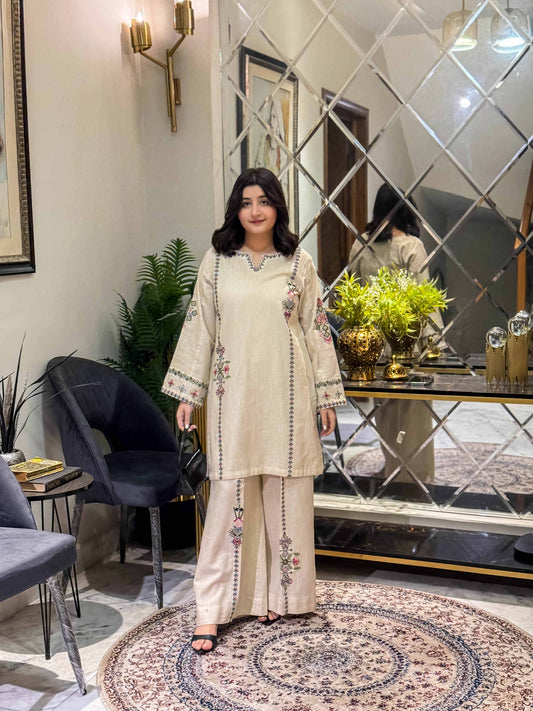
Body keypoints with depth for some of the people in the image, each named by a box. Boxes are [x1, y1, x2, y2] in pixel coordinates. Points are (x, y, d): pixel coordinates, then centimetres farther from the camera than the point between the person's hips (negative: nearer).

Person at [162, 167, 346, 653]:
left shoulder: (299, 263, 4)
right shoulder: (217, 262, 4)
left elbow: (317, 329, 5)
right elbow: (199, 327, 5)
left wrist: (326, 394, 3)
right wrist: (187, 392, 2)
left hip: (287, 394, 1)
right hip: (234, 394, 0)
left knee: (286, 494, 6)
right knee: (230, 494, -1)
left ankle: (277, 594, 22)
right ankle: (212, 609, 5)